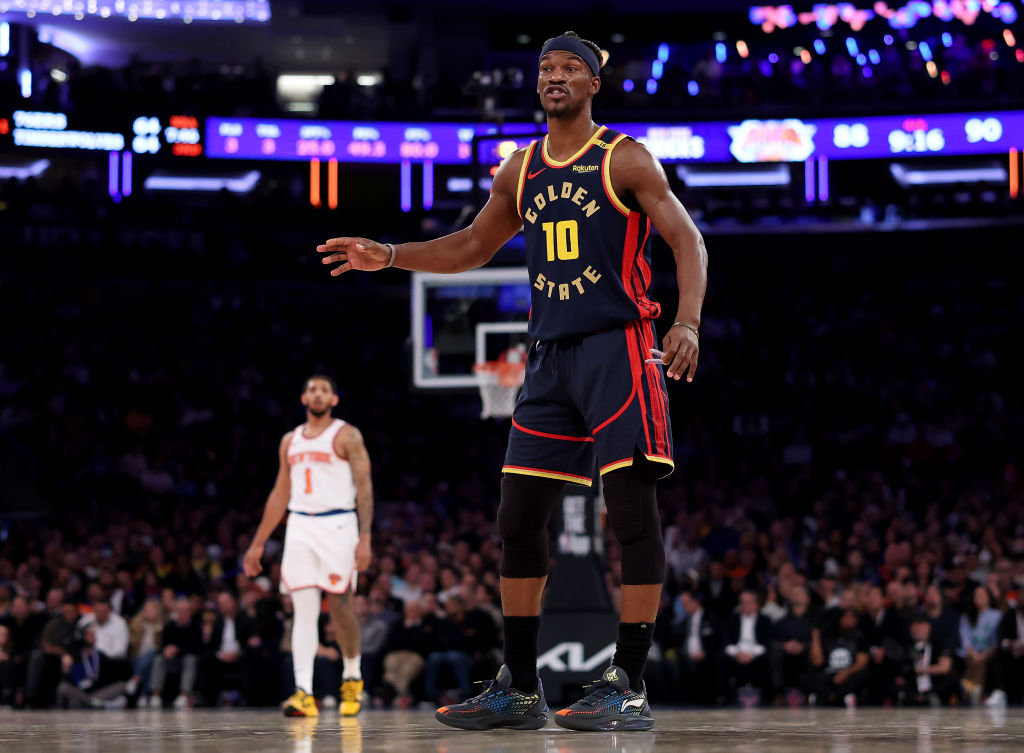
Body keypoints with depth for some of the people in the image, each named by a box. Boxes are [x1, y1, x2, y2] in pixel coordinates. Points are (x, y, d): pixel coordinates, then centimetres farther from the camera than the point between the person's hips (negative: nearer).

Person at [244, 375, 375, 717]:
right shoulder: (290, 441, 16)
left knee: (340, 606, -2)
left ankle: (352, 676, 21)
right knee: (303, 610, -6)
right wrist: (258, 544, 19)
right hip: (299, 526, 4)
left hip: (337, 525, -4)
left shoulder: (347, 436, 1)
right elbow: (280, 494, 22)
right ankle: (304, 692, -13)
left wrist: (365, 538, -16)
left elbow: (364, 487, -6)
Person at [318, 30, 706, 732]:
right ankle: (520, 691, 13)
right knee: (519, 518, 5)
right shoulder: (519, 171, 14)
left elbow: (687, 240, -9)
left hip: (618, 346, -7)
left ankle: (629, 687, -9)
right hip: (550, 357, 7)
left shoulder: (626, 160, -3)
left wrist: (687, 322, -25)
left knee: (633, 509, -12)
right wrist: (389, 256, 15)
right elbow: (473, 247, 26)